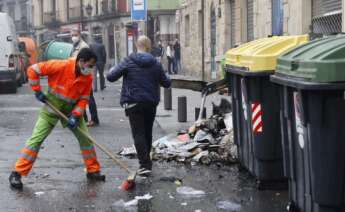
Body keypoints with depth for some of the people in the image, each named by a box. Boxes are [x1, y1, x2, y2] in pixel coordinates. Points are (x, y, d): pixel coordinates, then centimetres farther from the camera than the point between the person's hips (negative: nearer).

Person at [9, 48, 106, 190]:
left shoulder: (88, 78, -13)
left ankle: (93, 171, 19)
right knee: (36, 139, -9)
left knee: (85, 138, 3)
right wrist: (37, 91, -17)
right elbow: (33, 70, -20)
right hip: (52, 107, -4)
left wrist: (75, 115, -19)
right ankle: (17, 174, -3)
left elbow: (84, 99, -5)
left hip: (72, 109, 4)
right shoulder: (61, 66, -27)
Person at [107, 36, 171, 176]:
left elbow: (110, 77, -6)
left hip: (133, 103, -3)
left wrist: (111, 70, 16)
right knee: (147, 132, 17)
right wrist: (167, 79, 33)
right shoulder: (156, 64, 3)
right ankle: (146, 161, 29)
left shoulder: (128, 62, -6)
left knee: (138, 134, -6)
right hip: (151, 103, 4)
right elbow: (166, 83, 10)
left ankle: (145, 165, -16)